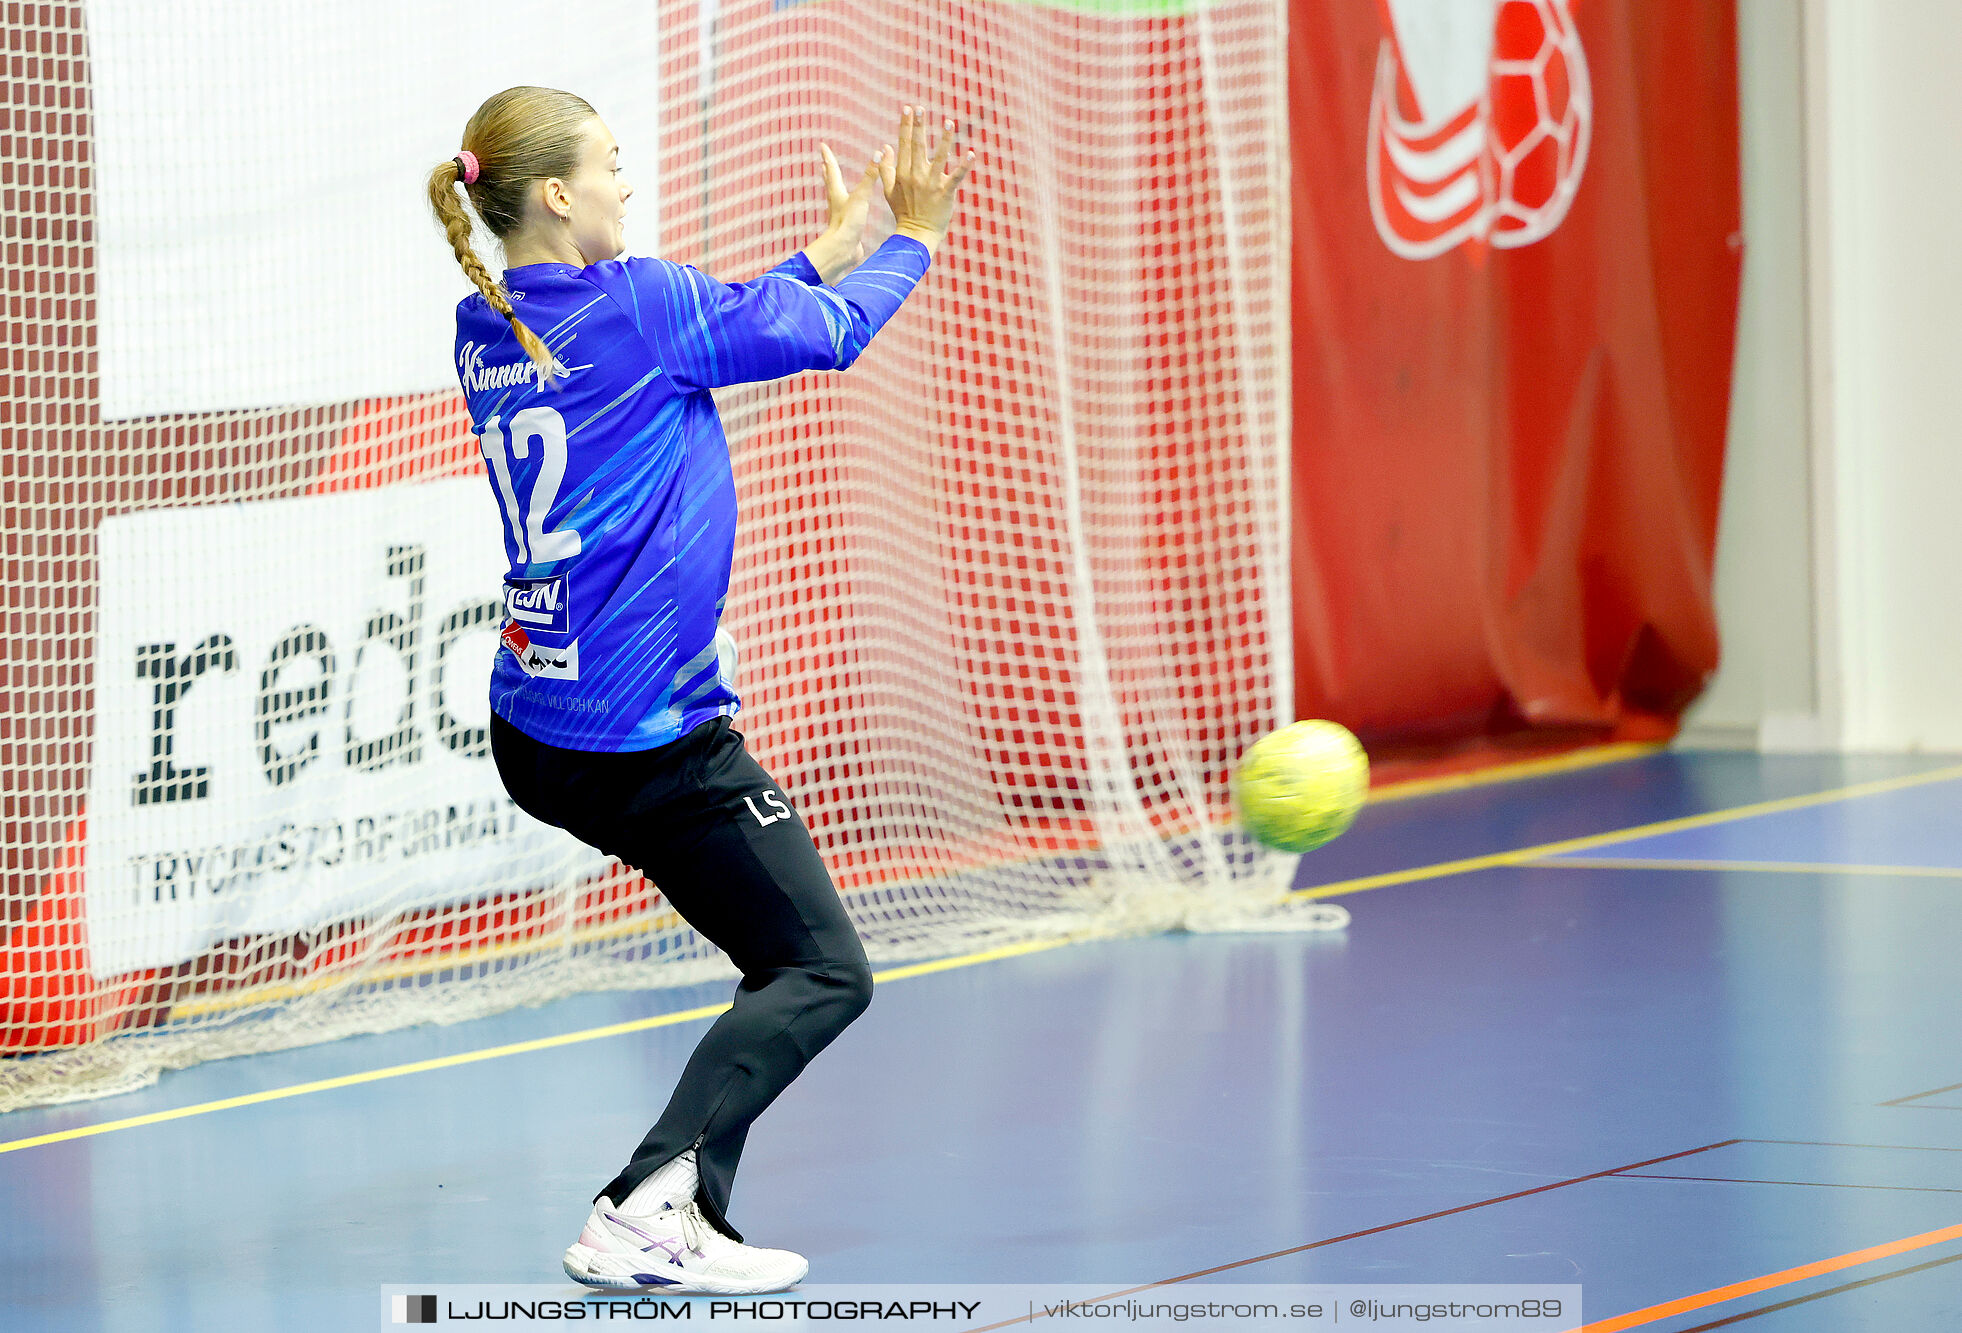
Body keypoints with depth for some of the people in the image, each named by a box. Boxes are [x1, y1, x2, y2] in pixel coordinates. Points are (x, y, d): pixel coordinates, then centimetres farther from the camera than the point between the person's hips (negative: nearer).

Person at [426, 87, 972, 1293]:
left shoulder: (485, 330, 9)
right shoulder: (638, 303, -15)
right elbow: (830, 333, -2)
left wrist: (832, 249, 26)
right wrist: (914, 240, 16)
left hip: (538, 730, 9)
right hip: (649, 739, -9)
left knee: (787, 958, 16)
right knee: (826, 974, -1)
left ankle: (684, 1215, 7)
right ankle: (644, 1211, -14)